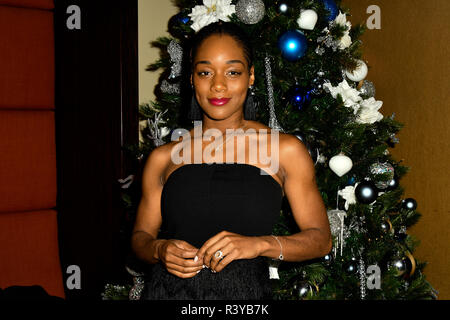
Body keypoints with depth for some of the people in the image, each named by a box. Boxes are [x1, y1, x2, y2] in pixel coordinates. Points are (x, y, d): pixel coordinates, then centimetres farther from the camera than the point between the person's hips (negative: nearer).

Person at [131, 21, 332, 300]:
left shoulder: (285, 150, -2)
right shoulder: (163, 157, 3)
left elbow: (321, 239, 0)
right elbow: (141, 235, 11)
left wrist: (260, 244, -16)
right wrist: (159, 250, -11)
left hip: (246, 295, -1)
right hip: (168, 291, 1)